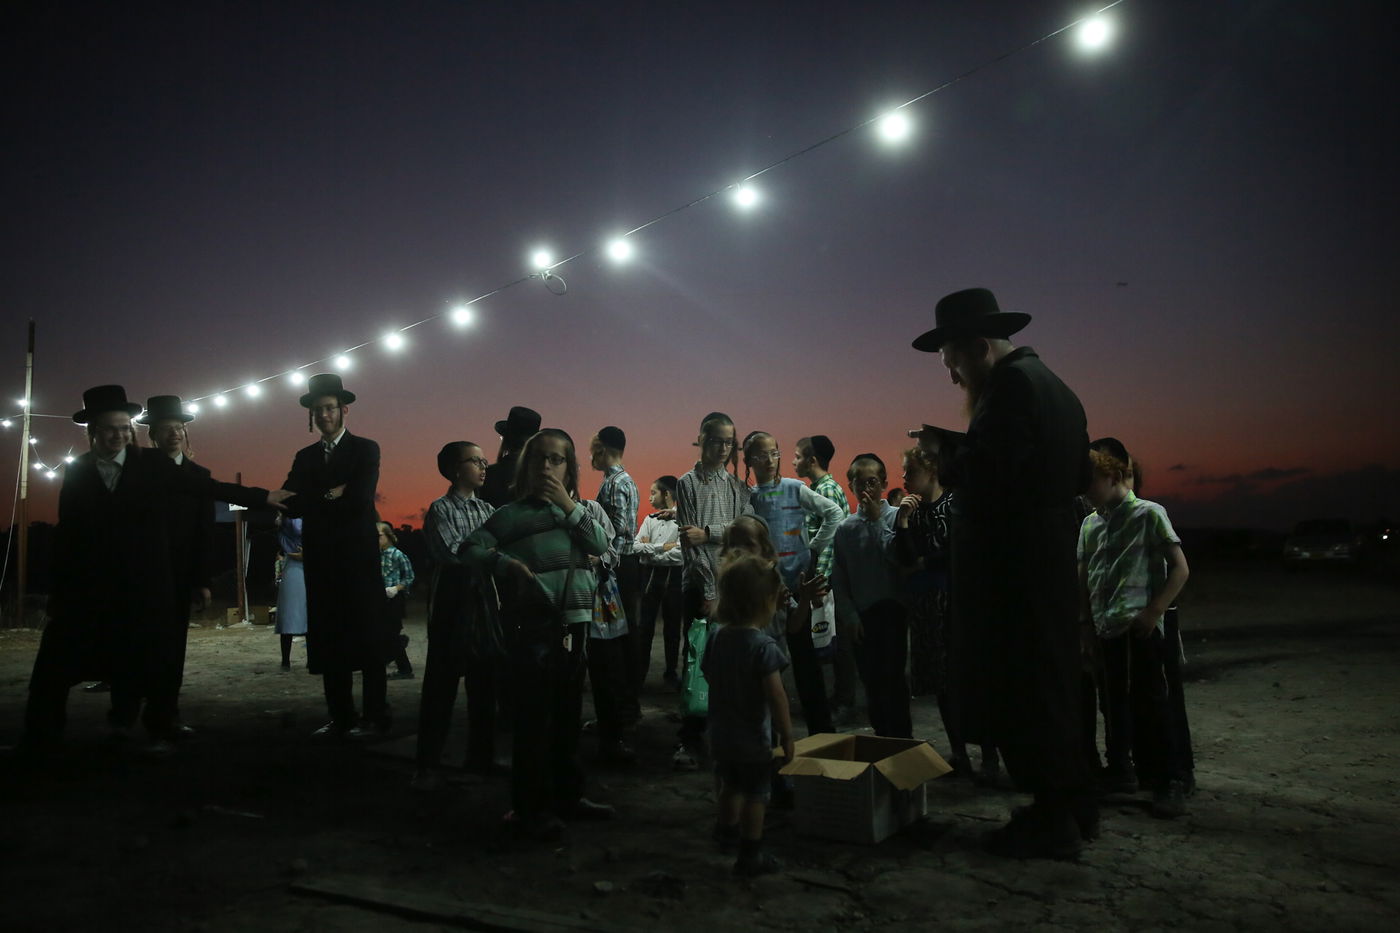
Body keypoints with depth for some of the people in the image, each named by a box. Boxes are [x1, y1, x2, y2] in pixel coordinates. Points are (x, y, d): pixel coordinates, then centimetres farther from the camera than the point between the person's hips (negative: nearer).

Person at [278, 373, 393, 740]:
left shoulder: (365, 449, 1)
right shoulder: (304, 457, 15)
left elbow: (360, 498, -13)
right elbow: (291, 504, 2)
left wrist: (317, 501, -2)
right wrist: (333, 496, -11)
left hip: (358, 558, -4)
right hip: (320, 561, 5)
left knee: (367, 638, -1)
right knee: (329, 641, 5)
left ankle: (375, 716, 4)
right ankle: (340, 717, 13)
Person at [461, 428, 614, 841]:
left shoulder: (583, 511, 10)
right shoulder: (513, 514, -2)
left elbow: (600, 543, -7)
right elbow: (470, 548, -6)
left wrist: (568, 504, -11)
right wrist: (505, 563, -21)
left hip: (574, 626, 5)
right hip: (533, 628, -5)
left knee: (568, 717, 16)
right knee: (533, 719, -1)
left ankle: (567, 795, 30)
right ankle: (530, 807, 11)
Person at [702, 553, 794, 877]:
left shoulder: (716, 639, -3)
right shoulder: (763, 646, -23)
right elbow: (776, 696, -22)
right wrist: (786, 735, -12)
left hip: (721, 735, 7)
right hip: (753, 740, -6)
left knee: (731, 786, 27)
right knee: (756, 796, 9)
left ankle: (727, 829, 47)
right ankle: (750, 856, 17)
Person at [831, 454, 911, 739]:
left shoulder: (896, 517, -4)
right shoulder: (846, 528, 5)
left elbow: (897, 556, -19)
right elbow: (839, 579, 6)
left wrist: (877, 520, -13)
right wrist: (848, 615, -2)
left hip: (892, 611, -3)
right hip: (860, 617, 4)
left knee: (893, 678, -6)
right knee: (872, 683, 10)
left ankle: (901, 740, 6)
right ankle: (882, 737, 23)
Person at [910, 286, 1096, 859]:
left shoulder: (1012, 384, -15)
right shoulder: (1053, 385, 16)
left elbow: (985, 475, -25)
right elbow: (1078, 477, 17)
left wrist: (946, 452, -6)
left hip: (1009, 570, -10)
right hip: (1050, 566, 10)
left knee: (1018, 692, -1)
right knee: (1048, 685, 18)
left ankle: (1054, 822, 8)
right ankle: (1070, 809, 29)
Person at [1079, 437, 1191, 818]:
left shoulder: (1149, 514, -4)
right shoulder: (1090, 524, 11)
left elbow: (1180, 568, -7)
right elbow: (1083, 580, 16)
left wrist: (1153, 611, -14)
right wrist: (1085, 623, 9)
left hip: (1139, 627, -6)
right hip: (1105, 629, 6)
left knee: (1150, 701, -6)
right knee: (1116, 701, 13)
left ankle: (1171, 782, 3)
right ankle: (1119, 770, 25)